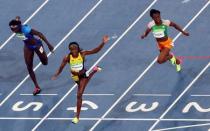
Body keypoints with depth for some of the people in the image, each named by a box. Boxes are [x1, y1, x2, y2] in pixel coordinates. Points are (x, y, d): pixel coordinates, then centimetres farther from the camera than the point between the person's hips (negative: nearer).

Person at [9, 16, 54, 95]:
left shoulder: (26, 29, -40)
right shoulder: (16, 29, -21)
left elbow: (39, 34, -33)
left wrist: (48, 44, -30)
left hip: (36, 45, -5)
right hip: (28, 47, 5)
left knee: (45, 63, 16)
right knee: (29, 68, 4)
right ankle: (37, 87, 17)